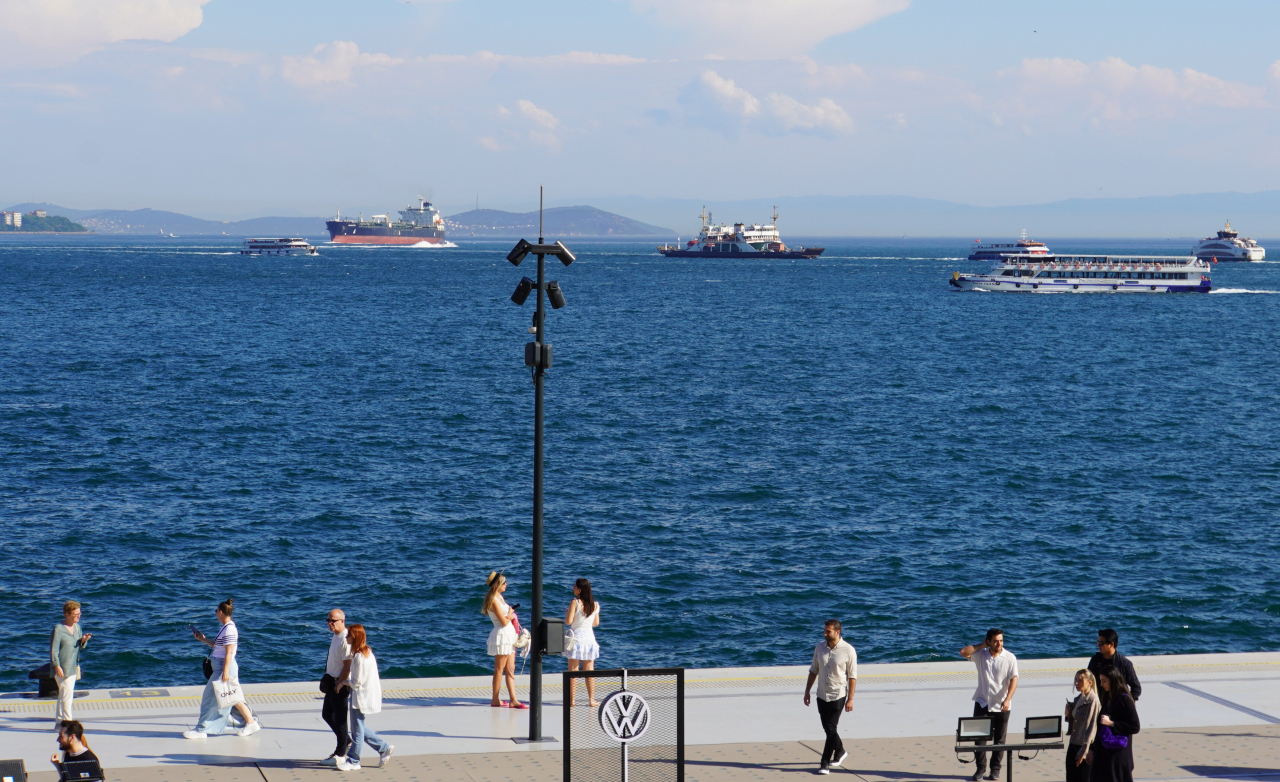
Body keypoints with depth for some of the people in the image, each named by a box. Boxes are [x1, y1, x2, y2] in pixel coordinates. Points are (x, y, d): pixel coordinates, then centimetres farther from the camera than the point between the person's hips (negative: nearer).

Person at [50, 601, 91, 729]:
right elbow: (53, 650, -14)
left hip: (73, 668, 7)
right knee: (67, 695, -9)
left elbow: (81, 646, 14)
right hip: (62, 669, -7)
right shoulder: (58, 629, -13)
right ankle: (67, 723, -5)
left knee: (63, 696, 13)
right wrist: (57, 666, -19)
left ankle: (58, 723, 19)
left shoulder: (77, 627, 9)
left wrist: (83, 640, -8)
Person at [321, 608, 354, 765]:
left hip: (341, 684, -10)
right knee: (327, 714, 19)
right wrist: (328, 680, 15)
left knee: (339, 718, 1)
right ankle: (347, 742, 32)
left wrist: (339, 685, -18)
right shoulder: (335, 636, 9)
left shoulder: (345, 640, -22)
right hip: (332, 682, 10)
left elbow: (347, 666, -22)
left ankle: (340, 755, 11)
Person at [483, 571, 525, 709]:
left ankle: (513, 700, 3)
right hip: (502, 635, -9)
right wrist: (510, 615, 2)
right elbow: (504, 621, -17)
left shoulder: (499, 597, 14)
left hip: (509, 635, 9)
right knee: (500, 669, -1)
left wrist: (510, 615, 1)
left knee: (510, 669, 5)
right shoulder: (494, 600, -15)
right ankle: (495, 700, 7)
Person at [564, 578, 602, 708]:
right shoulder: (594, 605, 3)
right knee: (589, 671, 9)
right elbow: (596, 623, 11)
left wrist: (567, 612, 5)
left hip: (577, 637, -4)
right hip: (589, 637, 4)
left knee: (573, 670, 2)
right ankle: (591, 699, 9)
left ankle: (572, 700, 1)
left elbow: (568, 621, -15)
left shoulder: (575, 603, -12)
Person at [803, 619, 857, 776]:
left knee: (831, 729, -9)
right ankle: (840, 752, 37)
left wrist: (850, 699, -11)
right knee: (827, 728, 14)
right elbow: (814, 670, 11)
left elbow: (852, 676, -8)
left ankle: (825, 763, -3)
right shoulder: (819, 647, 2)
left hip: (838, 695, -5)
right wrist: (807, 691, 9)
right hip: (821, 695, 5)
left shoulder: (848, 651, -12)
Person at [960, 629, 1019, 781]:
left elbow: (1014, 680, -12)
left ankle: (995, 768, 18)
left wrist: (1007, 699, -22)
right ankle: (980, 767, 8)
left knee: (999, 739, 7)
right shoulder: (981, 654, 0)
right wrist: (982, 645, -9)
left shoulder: (1010, 658, -8)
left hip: (1001, 705, -1)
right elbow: (963, 652, -12)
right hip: (982, 702, 2)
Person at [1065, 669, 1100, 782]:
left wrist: (1084, 749, -21)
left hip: (1085, 747, -8)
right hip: (1074, 745, 8)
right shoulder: (1078, 699, 11)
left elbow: (1091, 727, -19)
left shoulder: (1093, 700, -15)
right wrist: (1068, 714, -1)